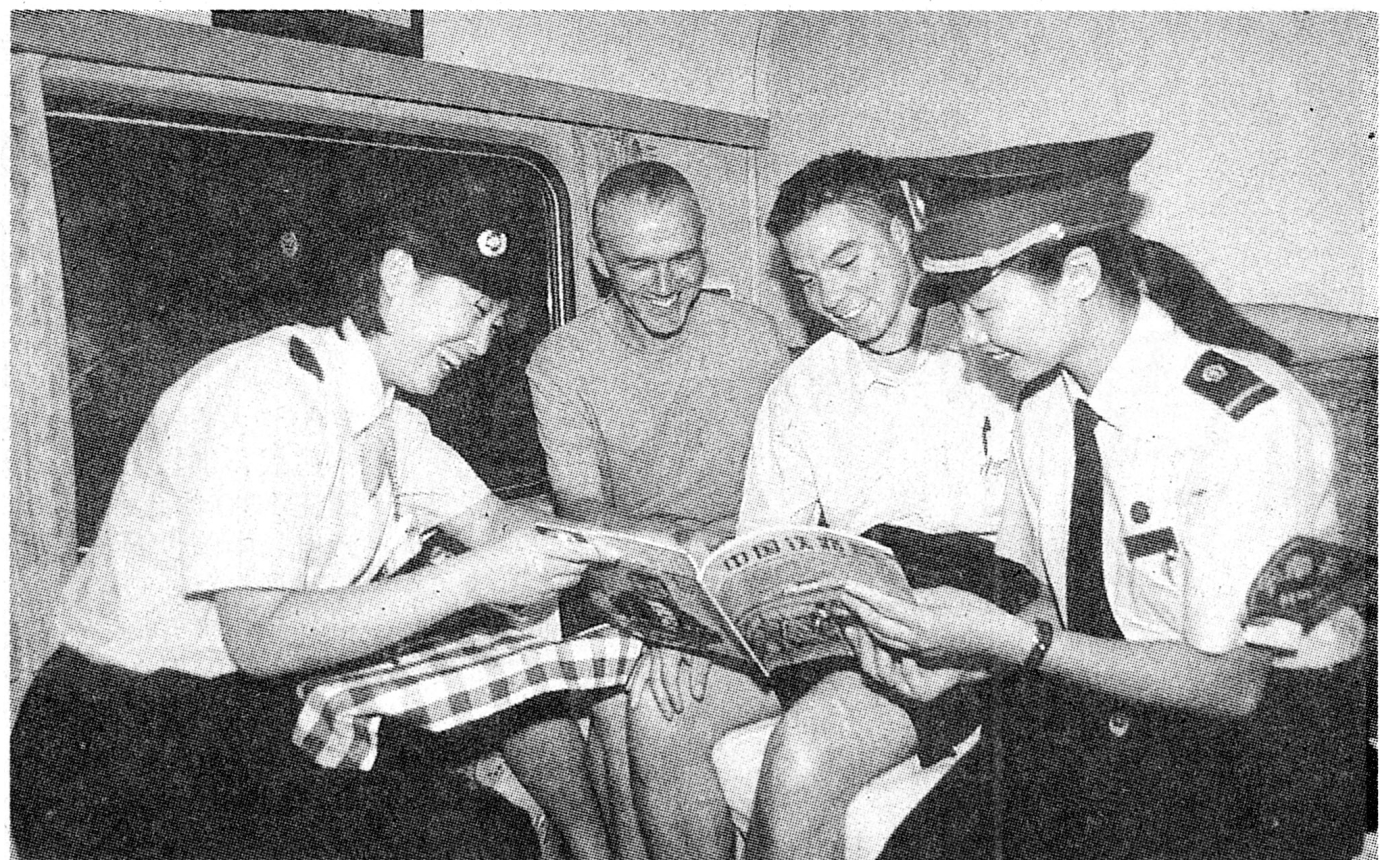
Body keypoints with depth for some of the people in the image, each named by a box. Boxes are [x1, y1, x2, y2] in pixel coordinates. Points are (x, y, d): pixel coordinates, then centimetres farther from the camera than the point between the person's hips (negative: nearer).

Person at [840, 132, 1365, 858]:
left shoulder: (1251, 419, -20)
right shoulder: (1044, 405, 0)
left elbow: (1233, 682, -19)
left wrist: (1009, 640, -26)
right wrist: (954, 652, -13)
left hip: (1248, 743, -4)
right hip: (1078, 711, 5)